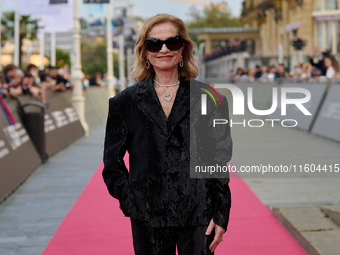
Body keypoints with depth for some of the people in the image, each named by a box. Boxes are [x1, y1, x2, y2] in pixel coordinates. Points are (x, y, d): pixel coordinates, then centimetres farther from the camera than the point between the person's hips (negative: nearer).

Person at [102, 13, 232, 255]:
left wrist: (220, 215, -1)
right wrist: (129, 200, -1)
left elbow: (220, 161, 4)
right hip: (148, 217, 1)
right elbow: (112, 162, 11)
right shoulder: (126, 102, 6)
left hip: (198, 216, -1)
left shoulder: (209, 99, 4)